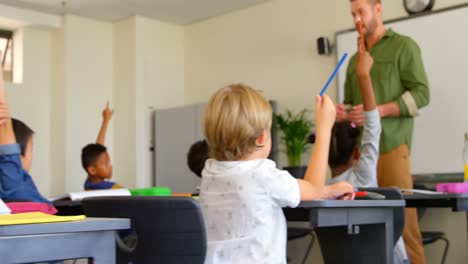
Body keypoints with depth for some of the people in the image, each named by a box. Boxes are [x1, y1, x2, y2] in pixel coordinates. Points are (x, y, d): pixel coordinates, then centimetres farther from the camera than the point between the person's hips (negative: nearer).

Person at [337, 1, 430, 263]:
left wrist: (379, 111, -15)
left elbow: (421, 93, -4)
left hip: (391, 145, -5)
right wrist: (343, 112, 1)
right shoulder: (355, 60, 23)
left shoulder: (404, 46, 5)